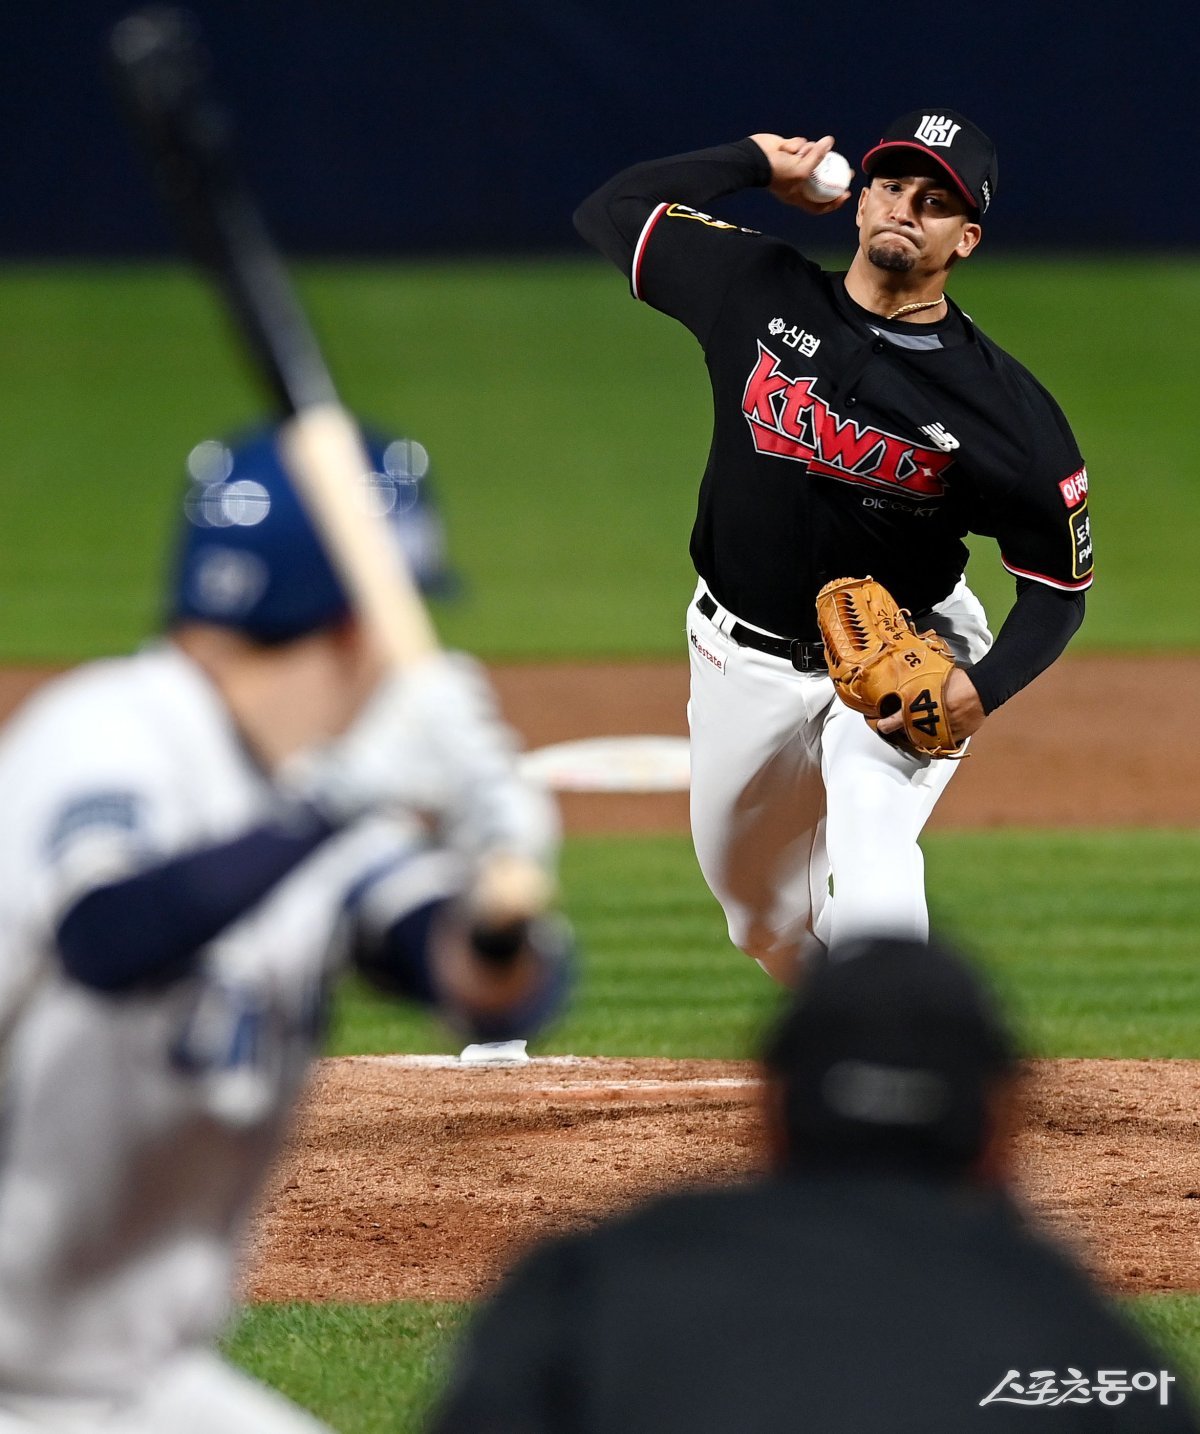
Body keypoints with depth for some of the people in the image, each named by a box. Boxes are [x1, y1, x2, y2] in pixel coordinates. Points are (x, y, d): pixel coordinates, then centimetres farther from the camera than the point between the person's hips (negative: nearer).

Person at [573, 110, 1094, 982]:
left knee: (868, 893, -28)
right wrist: (755, 161, 1)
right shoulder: (760, 291, -8)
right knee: (747, 882, 17)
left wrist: (985, 688, -28)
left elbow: (1058, 590, -10)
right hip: (745, 654, 4)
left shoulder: (1002, 408, -17)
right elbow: (608, 213, 1)